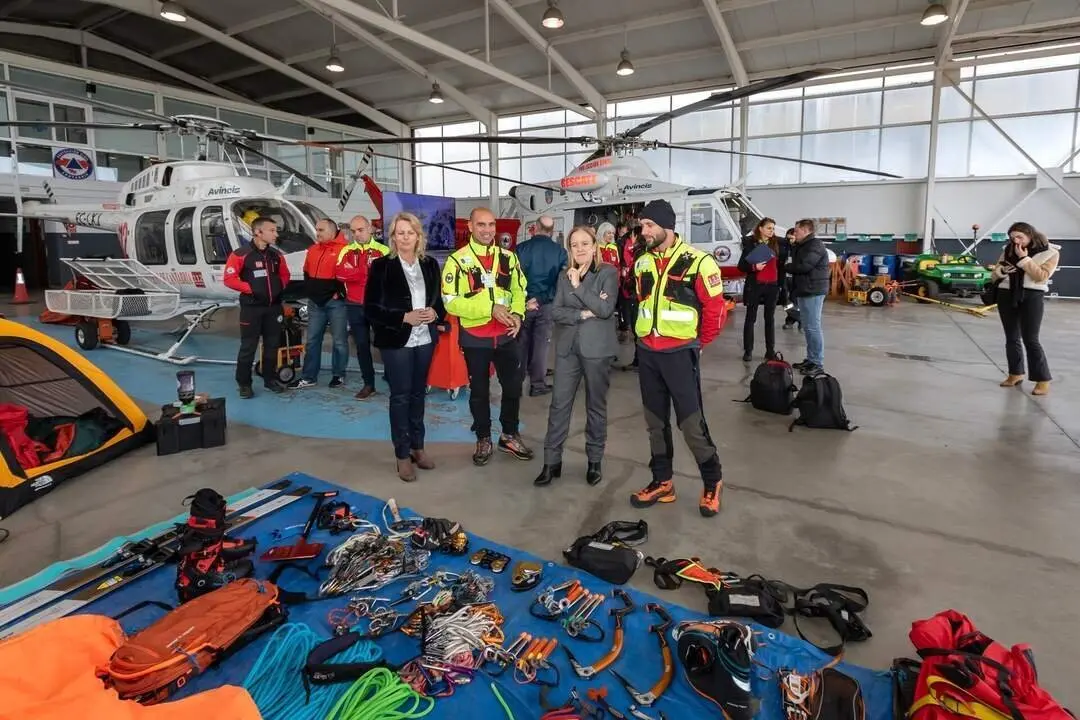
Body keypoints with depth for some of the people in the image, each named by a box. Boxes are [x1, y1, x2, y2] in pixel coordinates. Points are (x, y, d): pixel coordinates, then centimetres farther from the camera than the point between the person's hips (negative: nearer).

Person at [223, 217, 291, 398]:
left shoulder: (276, 255, 7)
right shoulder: (241, 254, -10)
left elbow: (285, 275, 20)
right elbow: (229, 279, -11)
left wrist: (280, 287, 2)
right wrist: (250, 288, -17)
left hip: (274, 307, 5)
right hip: (251, 307, -5)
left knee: (273, 345, 12)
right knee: (248, 346, -1)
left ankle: (270, 379, 24)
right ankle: (244, 384, 9)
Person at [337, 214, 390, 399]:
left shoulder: (383, 251, -2)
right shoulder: (346, 251, 8)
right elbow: (341, 274, -8)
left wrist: (356, 273, -18)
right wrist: (370, 271, -15)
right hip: (354, 306, 4)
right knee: (362, 345, 10)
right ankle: (369, 384, 20)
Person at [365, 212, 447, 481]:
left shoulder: (430, 264, 5)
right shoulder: (381, 266, -7)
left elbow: (440, 298, 13)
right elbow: (371, 308, -10)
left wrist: (435, 313, -10)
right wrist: (405, 317, -20)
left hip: (425, 339, 4)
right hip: (396, 340, -4)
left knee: (418, 393, 14)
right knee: (400, 395, 2)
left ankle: (418, 447, 27)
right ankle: (402, 455, 14)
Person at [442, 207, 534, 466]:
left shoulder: (508, 257, 4)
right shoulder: (457, 260, -9)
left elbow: (520, 290, 11)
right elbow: (451, 301, -15)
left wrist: (517, 314, -10)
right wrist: (490, 308, -22)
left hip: (507, 335, 3)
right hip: (475, 338, -3)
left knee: (513, 387, 12)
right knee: (479, 390, 11)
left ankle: (509, 435, 32)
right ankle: (483, 439, 29)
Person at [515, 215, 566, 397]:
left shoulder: (521, 248, -7)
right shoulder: (560, 251, -4)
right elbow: (561, 279, -9)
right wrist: (541, 299, -11)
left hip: (523, 302, 0)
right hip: (546, 304, 0)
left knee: (522, 342, 13)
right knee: (541, 343, 8)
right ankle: (537, 384, 13)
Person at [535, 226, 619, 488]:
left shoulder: (608, 272, -3)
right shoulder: (565, 276, 10)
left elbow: (606, 309, -15)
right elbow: (556, 311, 1)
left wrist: (578, 286, -14)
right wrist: (582, 314, -14)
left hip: (596, 348, -3)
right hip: (567, 348, 3)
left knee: (596, 405, 9)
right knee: (559, 404, 3)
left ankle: (595, 461, 22)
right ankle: (551, 461, 11)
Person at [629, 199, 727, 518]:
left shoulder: (697, 262, -12)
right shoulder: (642, 263, 7)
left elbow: (715, 308, -7)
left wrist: (698, 343, 2)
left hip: (680, 354, -6)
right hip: (647, 353, 6)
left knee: (691, 422, -2)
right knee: (655, 420, 12)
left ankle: (712, 483, 18)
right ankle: (662, 482, 26)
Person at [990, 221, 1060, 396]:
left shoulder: (1050, 252, 0)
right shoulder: (1009, 251, 11)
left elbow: (1042, 276, -14)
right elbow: (993, 275, 14)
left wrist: (1024, 259, -15)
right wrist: (1001, 270, -8)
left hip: (1031, 296, -4)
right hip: (1007, 295, 4)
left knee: (1030, 340, -8)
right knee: (1012, 338, 9)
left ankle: (1043, 379, 0)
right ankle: (1016, 373, 20)